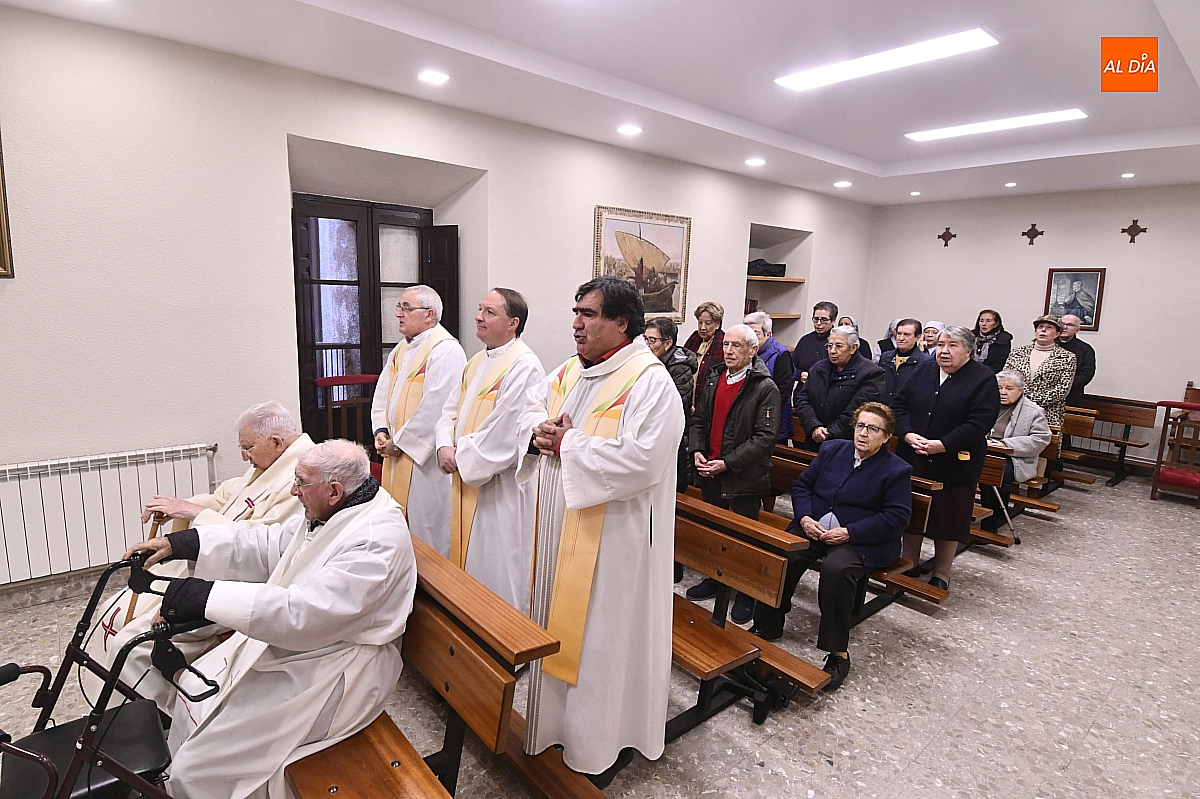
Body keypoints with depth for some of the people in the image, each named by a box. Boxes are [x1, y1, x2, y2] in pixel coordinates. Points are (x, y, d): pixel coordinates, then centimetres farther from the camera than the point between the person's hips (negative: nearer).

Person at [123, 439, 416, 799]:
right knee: (195, 685, 19)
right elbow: (267, 544, 8)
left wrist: (208, 596, -35)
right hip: (289, 641, 9)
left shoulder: (376, 539, -31)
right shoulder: (331, 512, -1)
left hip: (332, 671, -9)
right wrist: (178, 543, 3)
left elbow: (305, 613, -36)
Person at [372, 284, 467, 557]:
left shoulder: (446, 350, -17)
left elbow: (435, 408, -23)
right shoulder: (401, 350, 13)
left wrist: (399, 442, -15)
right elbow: (383, 394, 17)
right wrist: (381, 431, 1)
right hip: (396, 454, 9)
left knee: (427, 526, 2)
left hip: (426, 457, -9)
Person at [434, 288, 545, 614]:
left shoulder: (524, 367, -18)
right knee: (468, 558, 20)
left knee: (498, 570, 3)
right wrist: (445, 446, -5)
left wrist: (462, 459, -12)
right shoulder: (476, 362, 12)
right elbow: (451, 409, 14)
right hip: (466, 478, 9)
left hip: (501, 486, -9)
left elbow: (505, 432, -23)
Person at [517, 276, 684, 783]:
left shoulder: (651, 382, -19)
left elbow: (640, 461, -28)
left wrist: (566, 444, -20)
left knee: (604, 635, 9)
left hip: (612, 538, -8)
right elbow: (532, 408, 18)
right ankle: (559, 719, 44)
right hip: (561, 527, 8)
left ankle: (606, 744, 33)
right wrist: (542, 428, -7)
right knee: (560, 621, 21)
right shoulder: (569, 371, 6)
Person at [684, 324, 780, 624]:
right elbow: (699, 420, 12)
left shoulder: (765, 388, -13)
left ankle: (746, 594, 26)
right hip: (710, 474, 6)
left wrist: (727, 463, -22)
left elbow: (765, 437, -19)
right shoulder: (713, 381, 8)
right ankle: (713, 579, 39)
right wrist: (696, 451, -6)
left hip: (745, 478, -6)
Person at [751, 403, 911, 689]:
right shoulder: (832, 449, 13)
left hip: (860, 540, -4)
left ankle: (838, 653, -17)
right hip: (814, 528, 4)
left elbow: (897, 518, -8)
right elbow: (802, 485, 15)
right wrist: (805, 517, -5)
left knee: (836, 568, -35)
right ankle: (767, 628, -6)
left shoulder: (897, 471, 0)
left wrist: (848, 533, -17)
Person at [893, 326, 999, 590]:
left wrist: (942, 445, -20)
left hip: (955, 463, -4)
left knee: (948, 516, 6)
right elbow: (899, 405, 5)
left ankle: (941, 575, 22)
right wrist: (908, 435, -11)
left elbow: (979, 422, -16)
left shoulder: (983, 379, -6)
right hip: (913, 458, 4)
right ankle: (910, 564, 28)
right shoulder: (923, 371, 7)